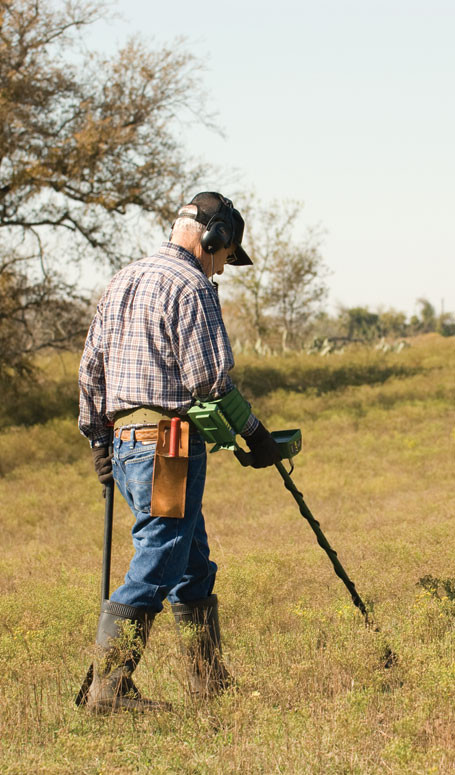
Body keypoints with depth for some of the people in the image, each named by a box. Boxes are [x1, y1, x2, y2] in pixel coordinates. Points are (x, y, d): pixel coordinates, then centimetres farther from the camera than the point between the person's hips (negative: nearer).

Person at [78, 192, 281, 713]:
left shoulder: (121, 283, 18)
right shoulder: (191, 286, -9)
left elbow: (90, 367, 19)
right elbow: (208, 378, -15)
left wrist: (98, 437, 24)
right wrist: (254, 433, -5)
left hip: (124, 439, 9)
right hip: (169, 444, -9)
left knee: (193, 566, 16)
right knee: (153, 570, -6)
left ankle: (210, 679, 22)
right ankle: (108, 688, -6)